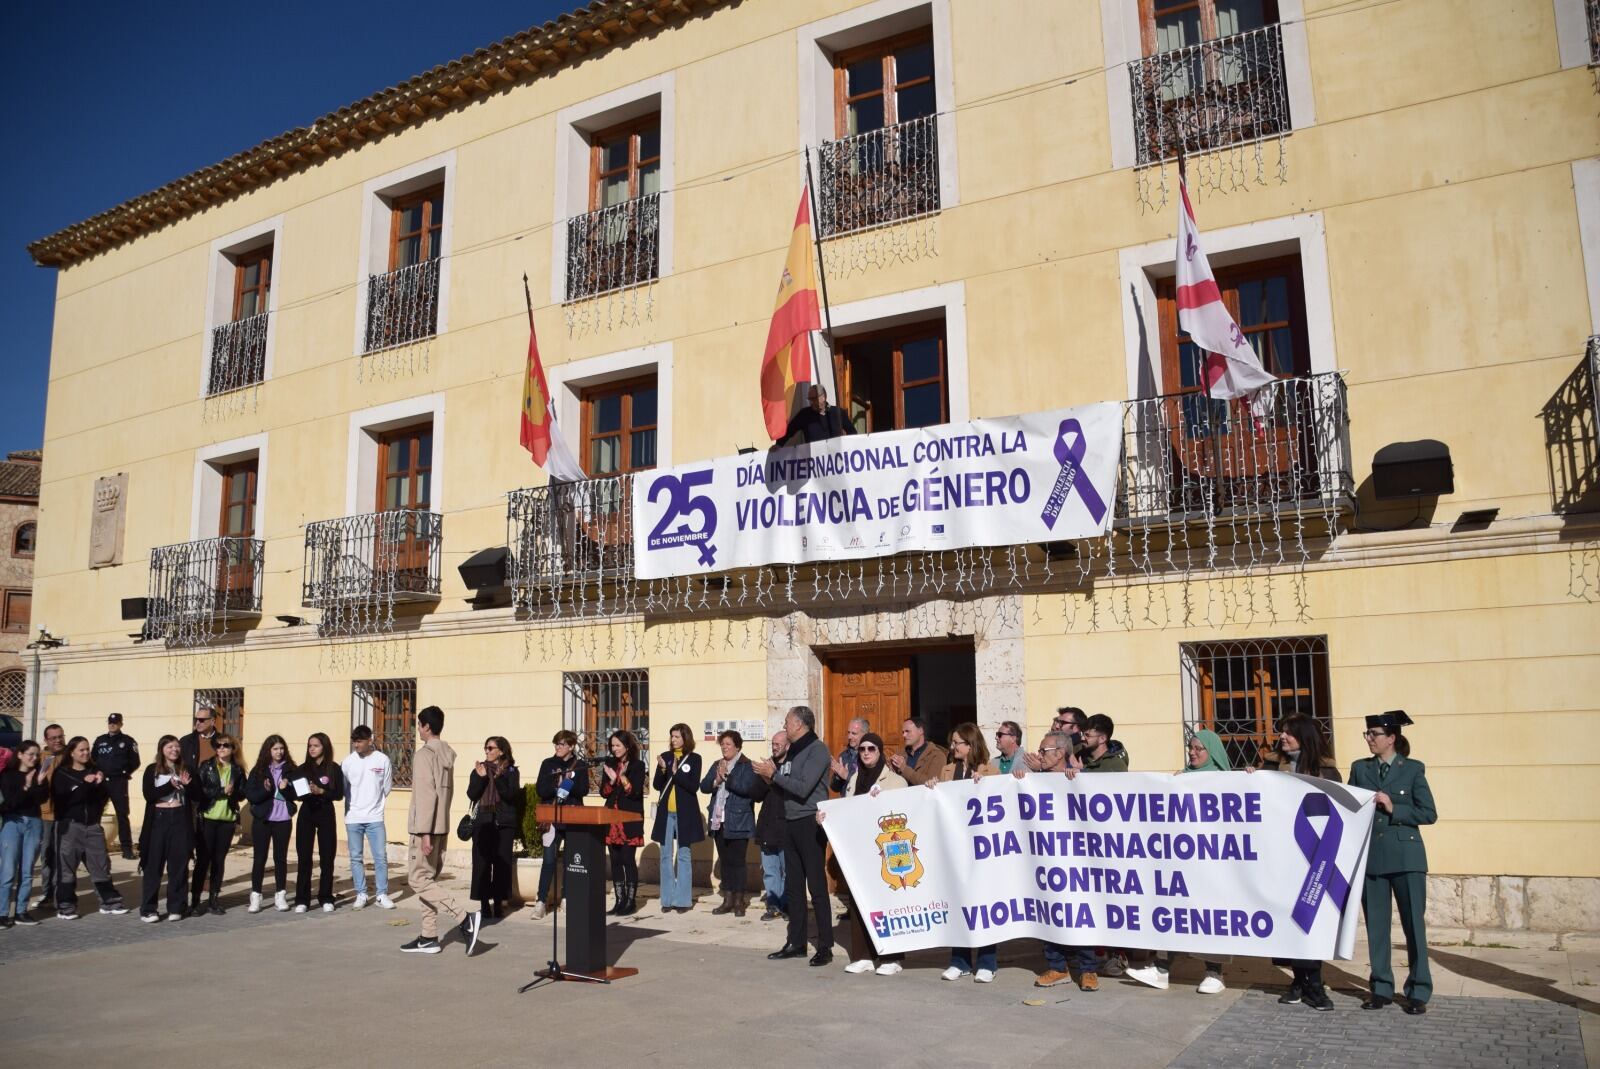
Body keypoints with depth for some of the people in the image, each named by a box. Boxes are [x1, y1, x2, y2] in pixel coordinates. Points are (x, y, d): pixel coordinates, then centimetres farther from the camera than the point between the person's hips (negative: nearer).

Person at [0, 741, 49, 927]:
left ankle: (21, 912, 8)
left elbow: (43, 798, -4)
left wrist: (40, 784, -19)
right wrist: (26, 787, -22)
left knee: (27, 871, 4)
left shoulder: (38, 774, 8)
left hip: (34, 823, 3)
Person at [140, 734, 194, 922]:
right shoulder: (152, 769, 2)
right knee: (154, 864, 0)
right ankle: (148, 909, 6)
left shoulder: (185, 769, 10)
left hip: (181, 819, 2)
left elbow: (197, 794, 7)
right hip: (159, 819, -2)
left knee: (179, 864, 4)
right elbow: (148, 794, -10)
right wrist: (170, 785, -21)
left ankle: (176, 907, 11)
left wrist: (188, 784, -12)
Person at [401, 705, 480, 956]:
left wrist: (425, 832, -21)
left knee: (419, 879, -6)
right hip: (442, 825, 8)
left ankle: (466, 918, -16)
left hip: (426, 827, -8)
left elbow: (426, 795, -19)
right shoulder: (447, 754, 12)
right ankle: (429, 937, 13)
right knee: (428, 879, 12)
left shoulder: (424, 754, -13)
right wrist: (435, 827, 19)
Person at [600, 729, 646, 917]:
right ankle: (620, 901, 13)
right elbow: (603, 792, 8)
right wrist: (611, 781, -11)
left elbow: (636, 792, -11)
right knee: (615, 861, 6)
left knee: (628, 859, -6)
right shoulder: (610, 765, 11)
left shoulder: (638, 766, -3)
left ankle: (631, 901, 1)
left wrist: (622, 778, -23)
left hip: (630, 820, -5)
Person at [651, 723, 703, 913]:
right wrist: (663, 770, -14)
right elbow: (656, 785, 4)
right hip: (665, 812, 3)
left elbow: (694, 786, -8)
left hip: (684, 813, -3)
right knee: (666, 855, 5)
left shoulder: (694, 758, 0)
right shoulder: (665, 757, 7)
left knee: (683, 855, 1)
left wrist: (676, 773, -19)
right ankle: (667, 899, 11)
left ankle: (683, 899, 5)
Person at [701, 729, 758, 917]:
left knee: (737, 861, -2)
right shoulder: (716, 765, 14)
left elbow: (746, 787, -20)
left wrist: (726, 777, -20)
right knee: (725, 861, 11)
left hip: (738, 822, -6)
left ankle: (739, 901, 6)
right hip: (718, 821, 6)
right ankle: (728, 900, 18)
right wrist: (716, 781, -13)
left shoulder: (747, 766, -6)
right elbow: (704, 786, 5)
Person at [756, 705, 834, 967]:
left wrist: (773, 774, -12)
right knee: (793, 886, 11)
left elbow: (803, 788, -20)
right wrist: (770, 778, 0)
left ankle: (825, 946, 2)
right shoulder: (792, 751, 14)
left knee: (816, 886, -4)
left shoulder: (816, 749, -10)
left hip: (810, 823, -8)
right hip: (790, 823, 8)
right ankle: (796, 942, 19)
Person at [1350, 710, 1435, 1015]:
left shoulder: (1413, 769, 0)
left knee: (1413, 924, 2)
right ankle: (1382, 988, 17)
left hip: (1406, 856, -3)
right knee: (1376, 925, 7)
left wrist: (1393, 809, -13)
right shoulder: (1359, 769, 8)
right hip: (1371, 856, 3)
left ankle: (1419, 991, 13)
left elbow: (1428, 813, -4)